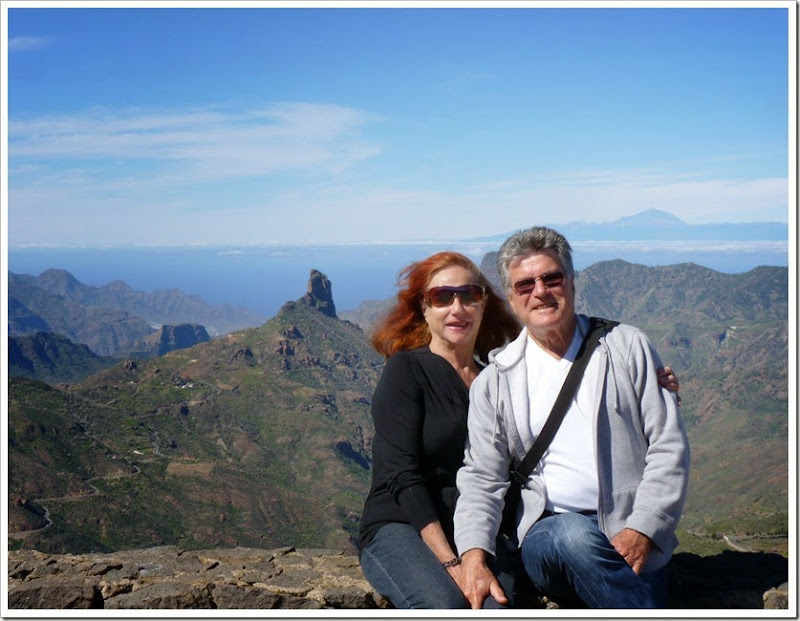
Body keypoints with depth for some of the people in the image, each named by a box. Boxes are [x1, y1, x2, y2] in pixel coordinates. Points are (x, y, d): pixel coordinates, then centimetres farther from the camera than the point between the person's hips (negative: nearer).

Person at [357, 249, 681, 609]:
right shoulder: (406, 370, 0)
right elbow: (403, 475, -9)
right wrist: (451, 563, -18)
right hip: (400, 530, -3)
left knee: (499, 606, -29)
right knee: (445, 607, -34)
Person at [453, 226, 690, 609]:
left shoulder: (627, 347, 9)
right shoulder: (493, 383, 10)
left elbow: (669, 446, 4)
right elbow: (481, 478, 5)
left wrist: (642, 530, -9)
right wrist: (473, 557, -13)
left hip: (630, 538, 0)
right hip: (545, 531, 1)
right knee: (576, 535, -33)